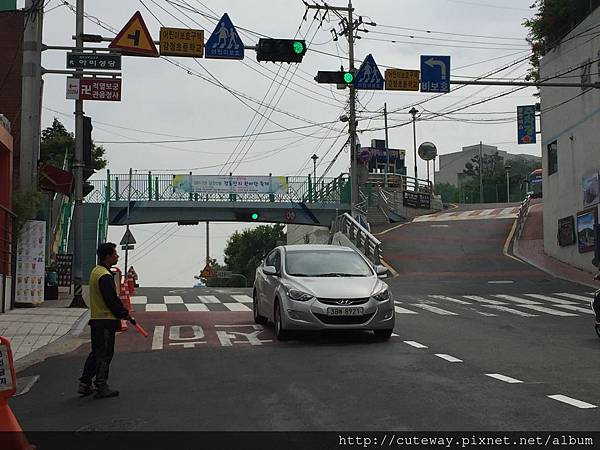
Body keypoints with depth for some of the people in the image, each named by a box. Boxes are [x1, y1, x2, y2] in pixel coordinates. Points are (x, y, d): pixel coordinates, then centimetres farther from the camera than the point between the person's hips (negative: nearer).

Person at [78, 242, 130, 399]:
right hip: (106, 320, -10)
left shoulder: (96, 271, 14)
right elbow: (112, 300, -20)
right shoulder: (105, 276, -19)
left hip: (96, 319, 10)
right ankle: (101, 388, 6)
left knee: (96, 353, 17)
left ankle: (85, 384, 20)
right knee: (105, 354, -1)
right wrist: (124, 313, -7)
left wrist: (122, 310, 12)